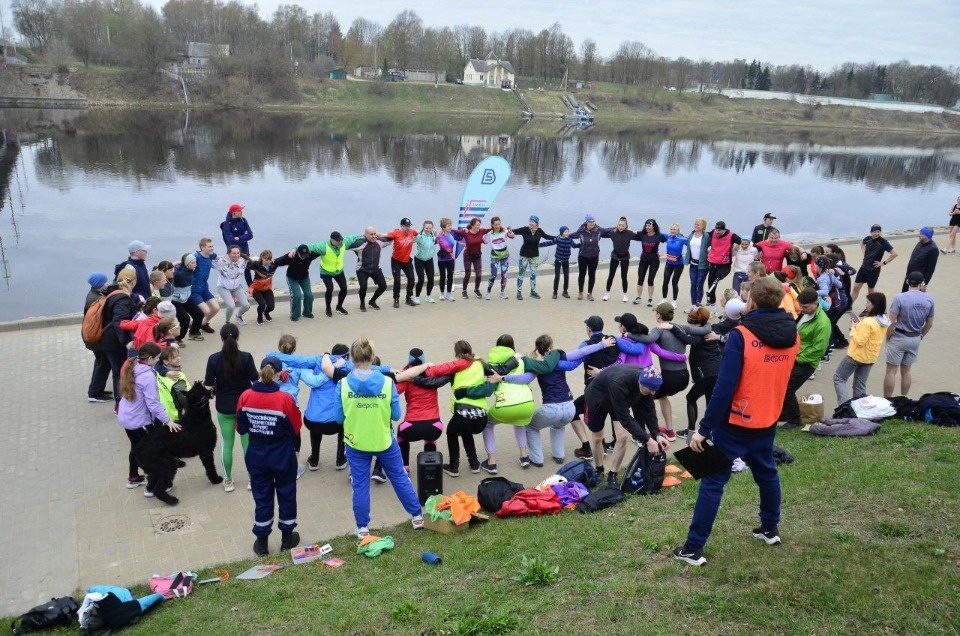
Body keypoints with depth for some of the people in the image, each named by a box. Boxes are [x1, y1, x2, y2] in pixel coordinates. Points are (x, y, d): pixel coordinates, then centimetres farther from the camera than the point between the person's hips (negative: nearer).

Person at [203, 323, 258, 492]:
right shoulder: (246, 357, -16)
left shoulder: (214, 359, -13)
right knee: (248, 442, 12)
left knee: (226, 443, 15)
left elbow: (208, 386, -10)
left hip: (224, 407, 1)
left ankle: (228, 481, 25)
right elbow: (256, 381, -12)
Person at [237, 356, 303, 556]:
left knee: (261, 496, 16)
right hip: (282, 455, -2)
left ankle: (261, 542, 26)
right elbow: (296, 429, -9)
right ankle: (287, 537, 30)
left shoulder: (245, 397, -12)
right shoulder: (285, 399, -21)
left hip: (256, 455, 3)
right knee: (286, 494, 16)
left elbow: (241, 428, -1)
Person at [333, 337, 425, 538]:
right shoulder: (387, 382, -16)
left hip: (356, 442, 0)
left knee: (360, 486, 15)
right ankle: (417, 516, 31)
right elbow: (396, 415, -8)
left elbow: (338, 417, -7)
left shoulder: (343, 384, -16)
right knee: (400, 478, 18)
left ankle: (363, 528, 26)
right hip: (384, 440, 0)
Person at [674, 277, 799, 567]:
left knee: (712, 482, 2)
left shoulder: (741, 336, -22)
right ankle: (770, 529, 44)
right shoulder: (792, 334, -3)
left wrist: (703, 429, -18)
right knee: (767, 473, 27)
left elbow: (724, 388, -24)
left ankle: (693, 549, 6)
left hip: (735, 424, -6)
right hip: (767, 421, 6)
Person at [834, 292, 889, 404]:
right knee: (860, 385, 16)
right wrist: (859, 326, 6)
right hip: (871, 357, 8)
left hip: (857, 355, -8)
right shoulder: (885, 321, 2)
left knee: (838, 378, 5)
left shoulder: (867, 322, -25)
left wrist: (853, 329, -12)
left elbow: (860, 341, -25)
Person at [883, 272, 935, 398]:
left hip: (899, 338, -5)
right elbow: (929, 324, 5)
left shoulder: (899, 298, -18)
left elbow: (891, 322, -17)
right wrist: (920, 336, 19)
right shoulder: (929, 299, -3)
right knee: (906, 371, 17)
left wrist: (887, 338, -4)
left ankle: (887, 401, 8)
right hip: (915, 339, 5)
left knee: (891, 371, 3)